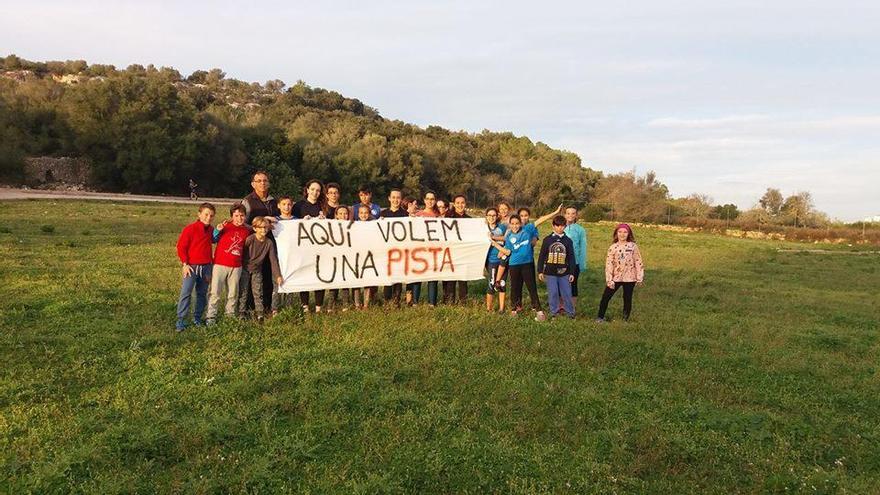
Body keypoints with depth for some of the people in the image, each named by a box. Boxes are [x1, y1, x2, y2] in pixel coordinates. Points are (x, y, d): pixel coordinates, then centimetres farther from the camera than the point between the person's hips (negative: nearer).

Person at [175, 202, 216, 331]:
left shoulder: (211, 230, 7)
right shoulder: (190, 229, -9)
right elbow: (181, 247, -7)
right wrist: (185, 264, -10)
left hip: (206, 267, 5)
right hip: (192, 266, -5)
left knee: (202, 294, 11)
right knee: (185, 293, -8)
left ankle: (197, 318, 21)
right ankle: (180, 321, -4)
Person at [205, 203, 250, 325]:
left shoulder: (247, 231, 6)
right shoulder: (225, 226, -6)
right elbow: (213, 240, -3)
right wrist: (217, 230, -19)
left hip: (236, 266, 4)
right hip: (220, 264, -3)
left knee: (233, 292, 15)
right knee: (215, 292, 1)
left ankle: (231, 313, 29)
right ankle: (211, 316, 9)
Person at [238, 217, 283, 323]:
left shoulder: (269, 242, -7)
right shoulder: (249, 239, -18)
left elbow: (273, 259, -6)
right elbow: (242, 253, -12)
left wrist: (278, 275, -10)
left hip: (257, 270, 3)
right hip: (245, 269, -3)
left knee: (258, 293, 5)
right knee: (243, 292, 4)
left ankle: (259, 314, 12)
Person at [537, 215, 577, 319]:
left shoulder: (568, 241, 3)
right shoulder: (547, 240, 1)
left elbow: (571, 258, 6)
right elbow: (541, 256, 4)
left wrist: (572, 272, 3)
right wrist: (540, 271, 2)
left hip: (564, 272, 0)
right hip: (550, 272, 0)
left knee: (566, 293, 4)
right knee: (553, 293, 4)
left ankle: (570, 312, 18)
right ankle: (554, 312, 17)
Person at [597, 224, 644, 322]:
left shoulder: (633, 246, -2)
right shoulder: (613, 247, -1)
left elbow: (638, 262, -1)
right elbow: (609, 264, -3)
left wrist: (640, 277, -4)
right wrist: (609, 279, -9)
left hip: (629, 277, -1)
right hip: (615, 277, 1)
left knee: (627, 299, 9)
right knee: (606, 296, 2)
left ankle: (625, 319, 22)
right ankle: (600, 317, 16)